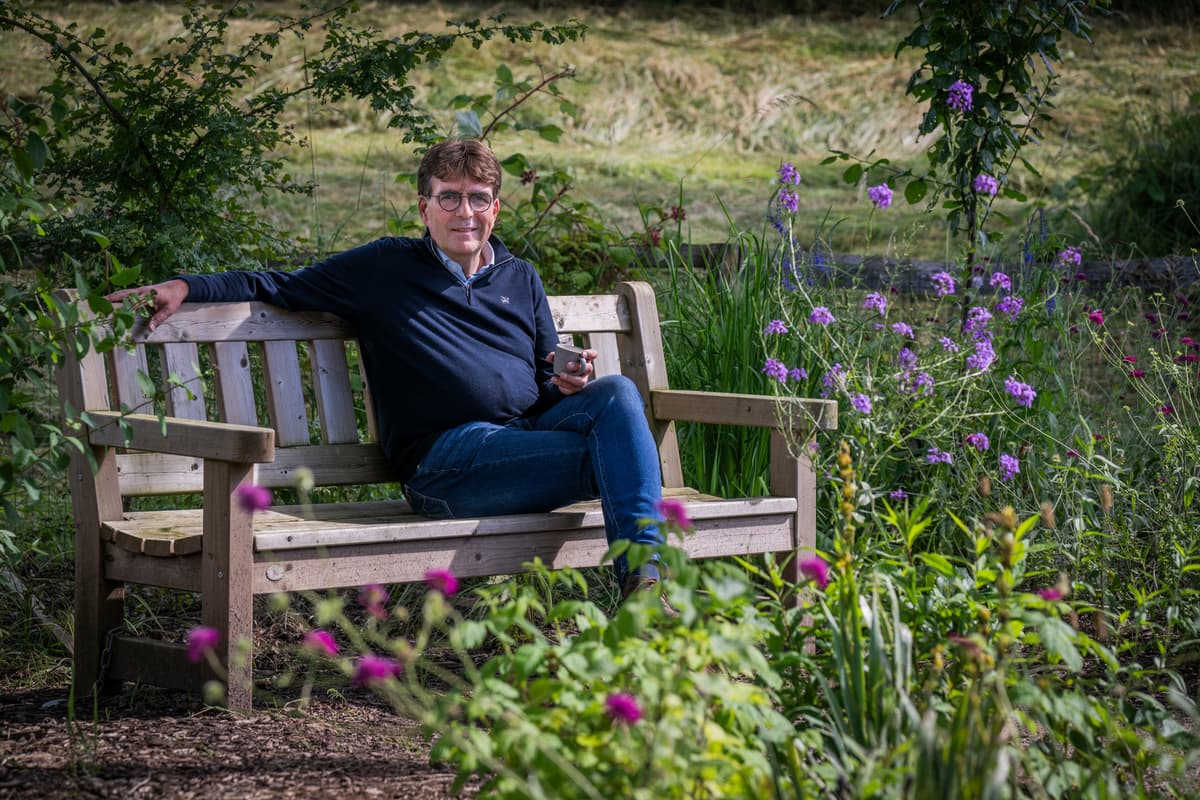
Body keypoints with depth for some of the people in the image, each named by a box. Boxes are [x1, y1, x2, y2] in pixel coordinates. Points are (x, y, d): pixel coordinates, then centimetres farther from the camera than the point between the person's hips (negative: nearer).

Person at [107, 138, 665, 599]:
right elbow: (281, 286, 17)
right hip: (447, 451, -5)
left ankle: (644, 575, -38)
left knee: (616, 393, -29)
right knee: (608, 457, -30)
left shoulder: (521, 279, 25)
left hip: (533, 427, 5)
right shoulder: (386, 268, 15)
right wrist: (186, 287, 5)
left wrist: (569, 382, 4)